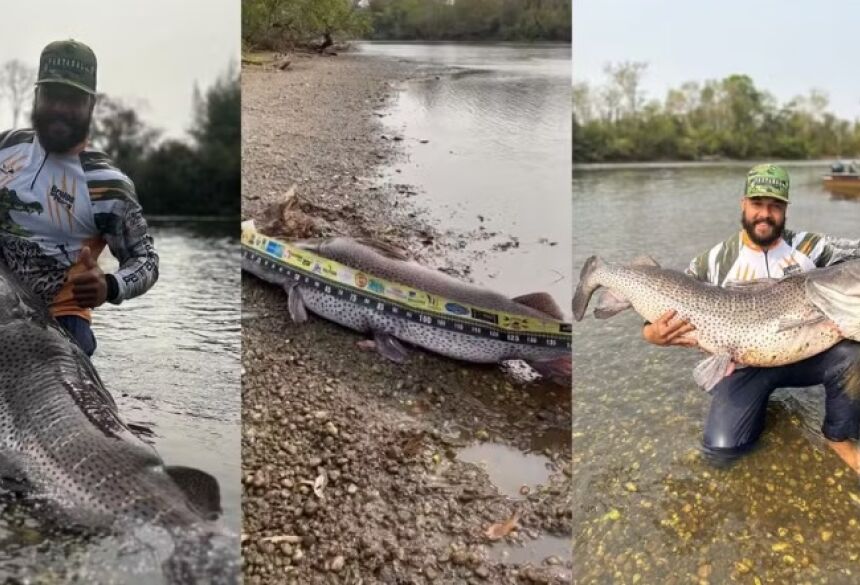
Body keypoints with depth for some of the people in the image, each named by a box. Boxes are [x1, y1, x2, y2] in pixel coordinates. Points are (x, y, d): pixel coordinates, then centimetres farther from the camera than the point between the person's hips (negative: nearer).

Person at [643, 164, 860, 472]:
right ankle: (759, 403, 19)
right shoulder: (716, 261, -5)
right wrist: (651, 331, -23)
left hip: (804, 353, 1)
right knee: (721, 447, -17)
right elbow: (671, 303, -2)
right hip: (744, 363, -1)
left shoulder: (809, 246, -2)